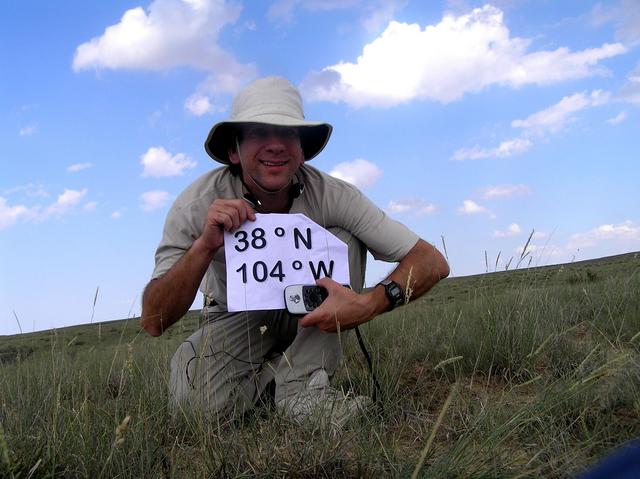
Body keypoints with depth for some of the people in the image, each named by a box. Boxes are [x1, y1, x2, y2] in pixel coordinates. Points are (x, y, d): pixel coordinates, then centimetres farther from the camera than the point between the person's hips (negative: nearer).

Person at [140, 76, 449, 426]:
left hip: (312, 317, 1)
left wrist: (370, 304, -43)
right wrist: (204, 246, -43)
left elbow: (432, 262, -23)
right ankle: (278, 366, 1)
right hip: (237, 320, -1)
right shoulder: (199, 204, -24)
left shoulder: (329, 196, -23)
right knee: (196, 400, -30)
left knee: (342, 241, -25)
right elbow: (153, 322, -27)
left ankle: (303, 384, -20)